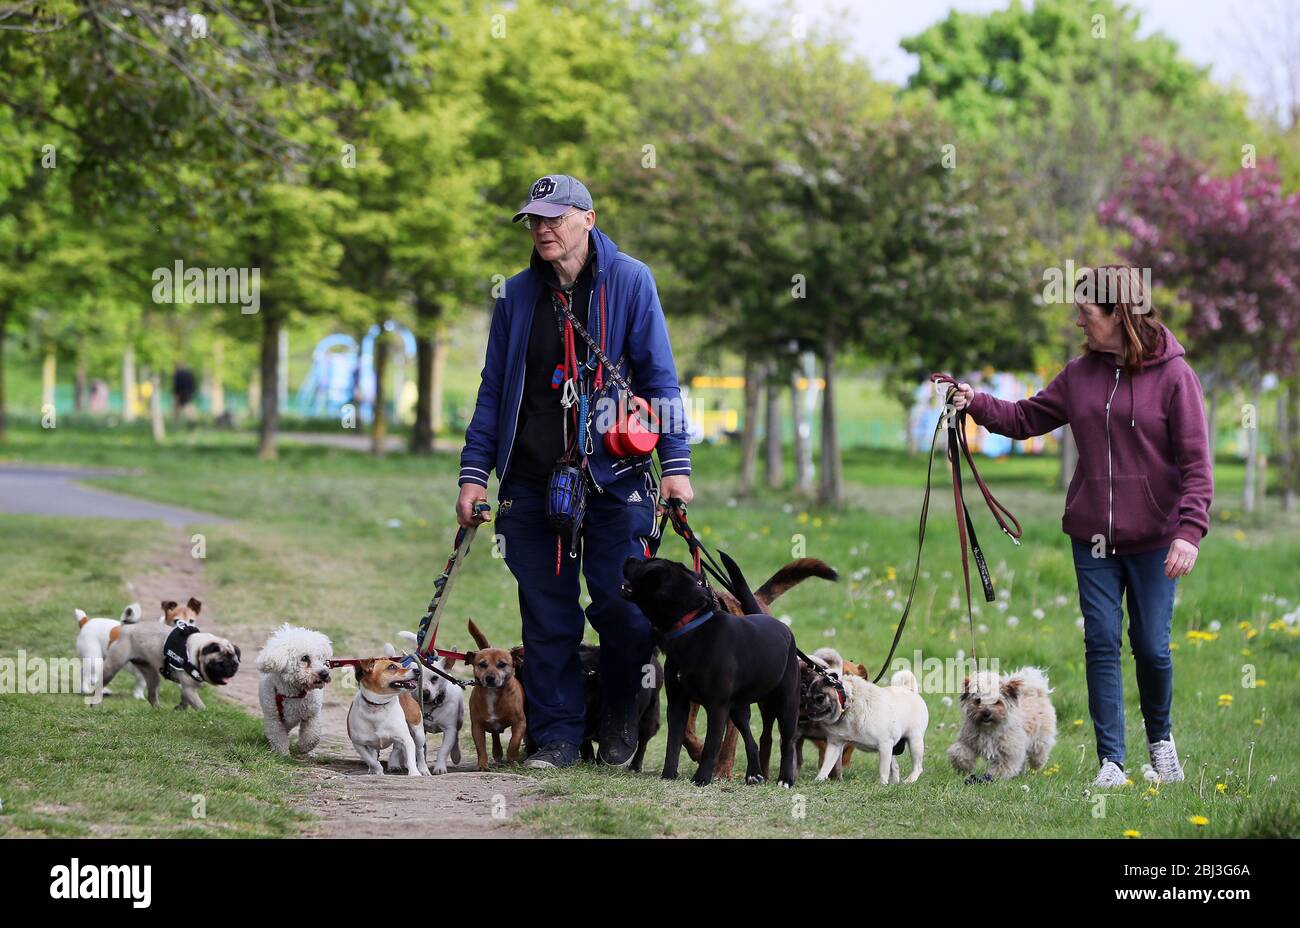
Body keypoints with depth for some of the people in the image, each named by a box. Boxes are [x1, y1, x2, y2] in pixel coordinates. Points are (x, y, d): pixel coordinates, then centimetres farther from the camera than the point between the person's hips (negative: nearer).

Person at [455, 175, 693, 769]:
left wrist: (676, 464, -5)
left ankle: (621, 717, 19)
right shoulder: (517, 295, 10)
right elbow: (493, 390, 14)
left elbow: (659, 377, 2)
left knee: (621, 604, -4)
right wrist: (473, 473, 6)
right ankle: (556, 733, 10)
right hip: (532, 480, 3)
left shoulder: (629, 282, 2)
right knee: (546, 615, 2)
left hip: (614, 477, -3)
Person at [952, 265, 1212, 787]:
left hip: (1153, 539, -4)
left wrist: (1190, 530, -18)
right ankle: (1111, 760, 6)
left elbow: (1196, 463, -10)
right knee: (1101, 644, 1)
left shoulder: (1172, 375, -8)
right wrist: (977, 405, -3)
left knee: (1152, 646, 2)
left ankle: (1160, 739, 28)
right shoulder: (1080, 374, 7)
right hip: (1092, 537, 4)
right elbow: (1027, 418, 14)